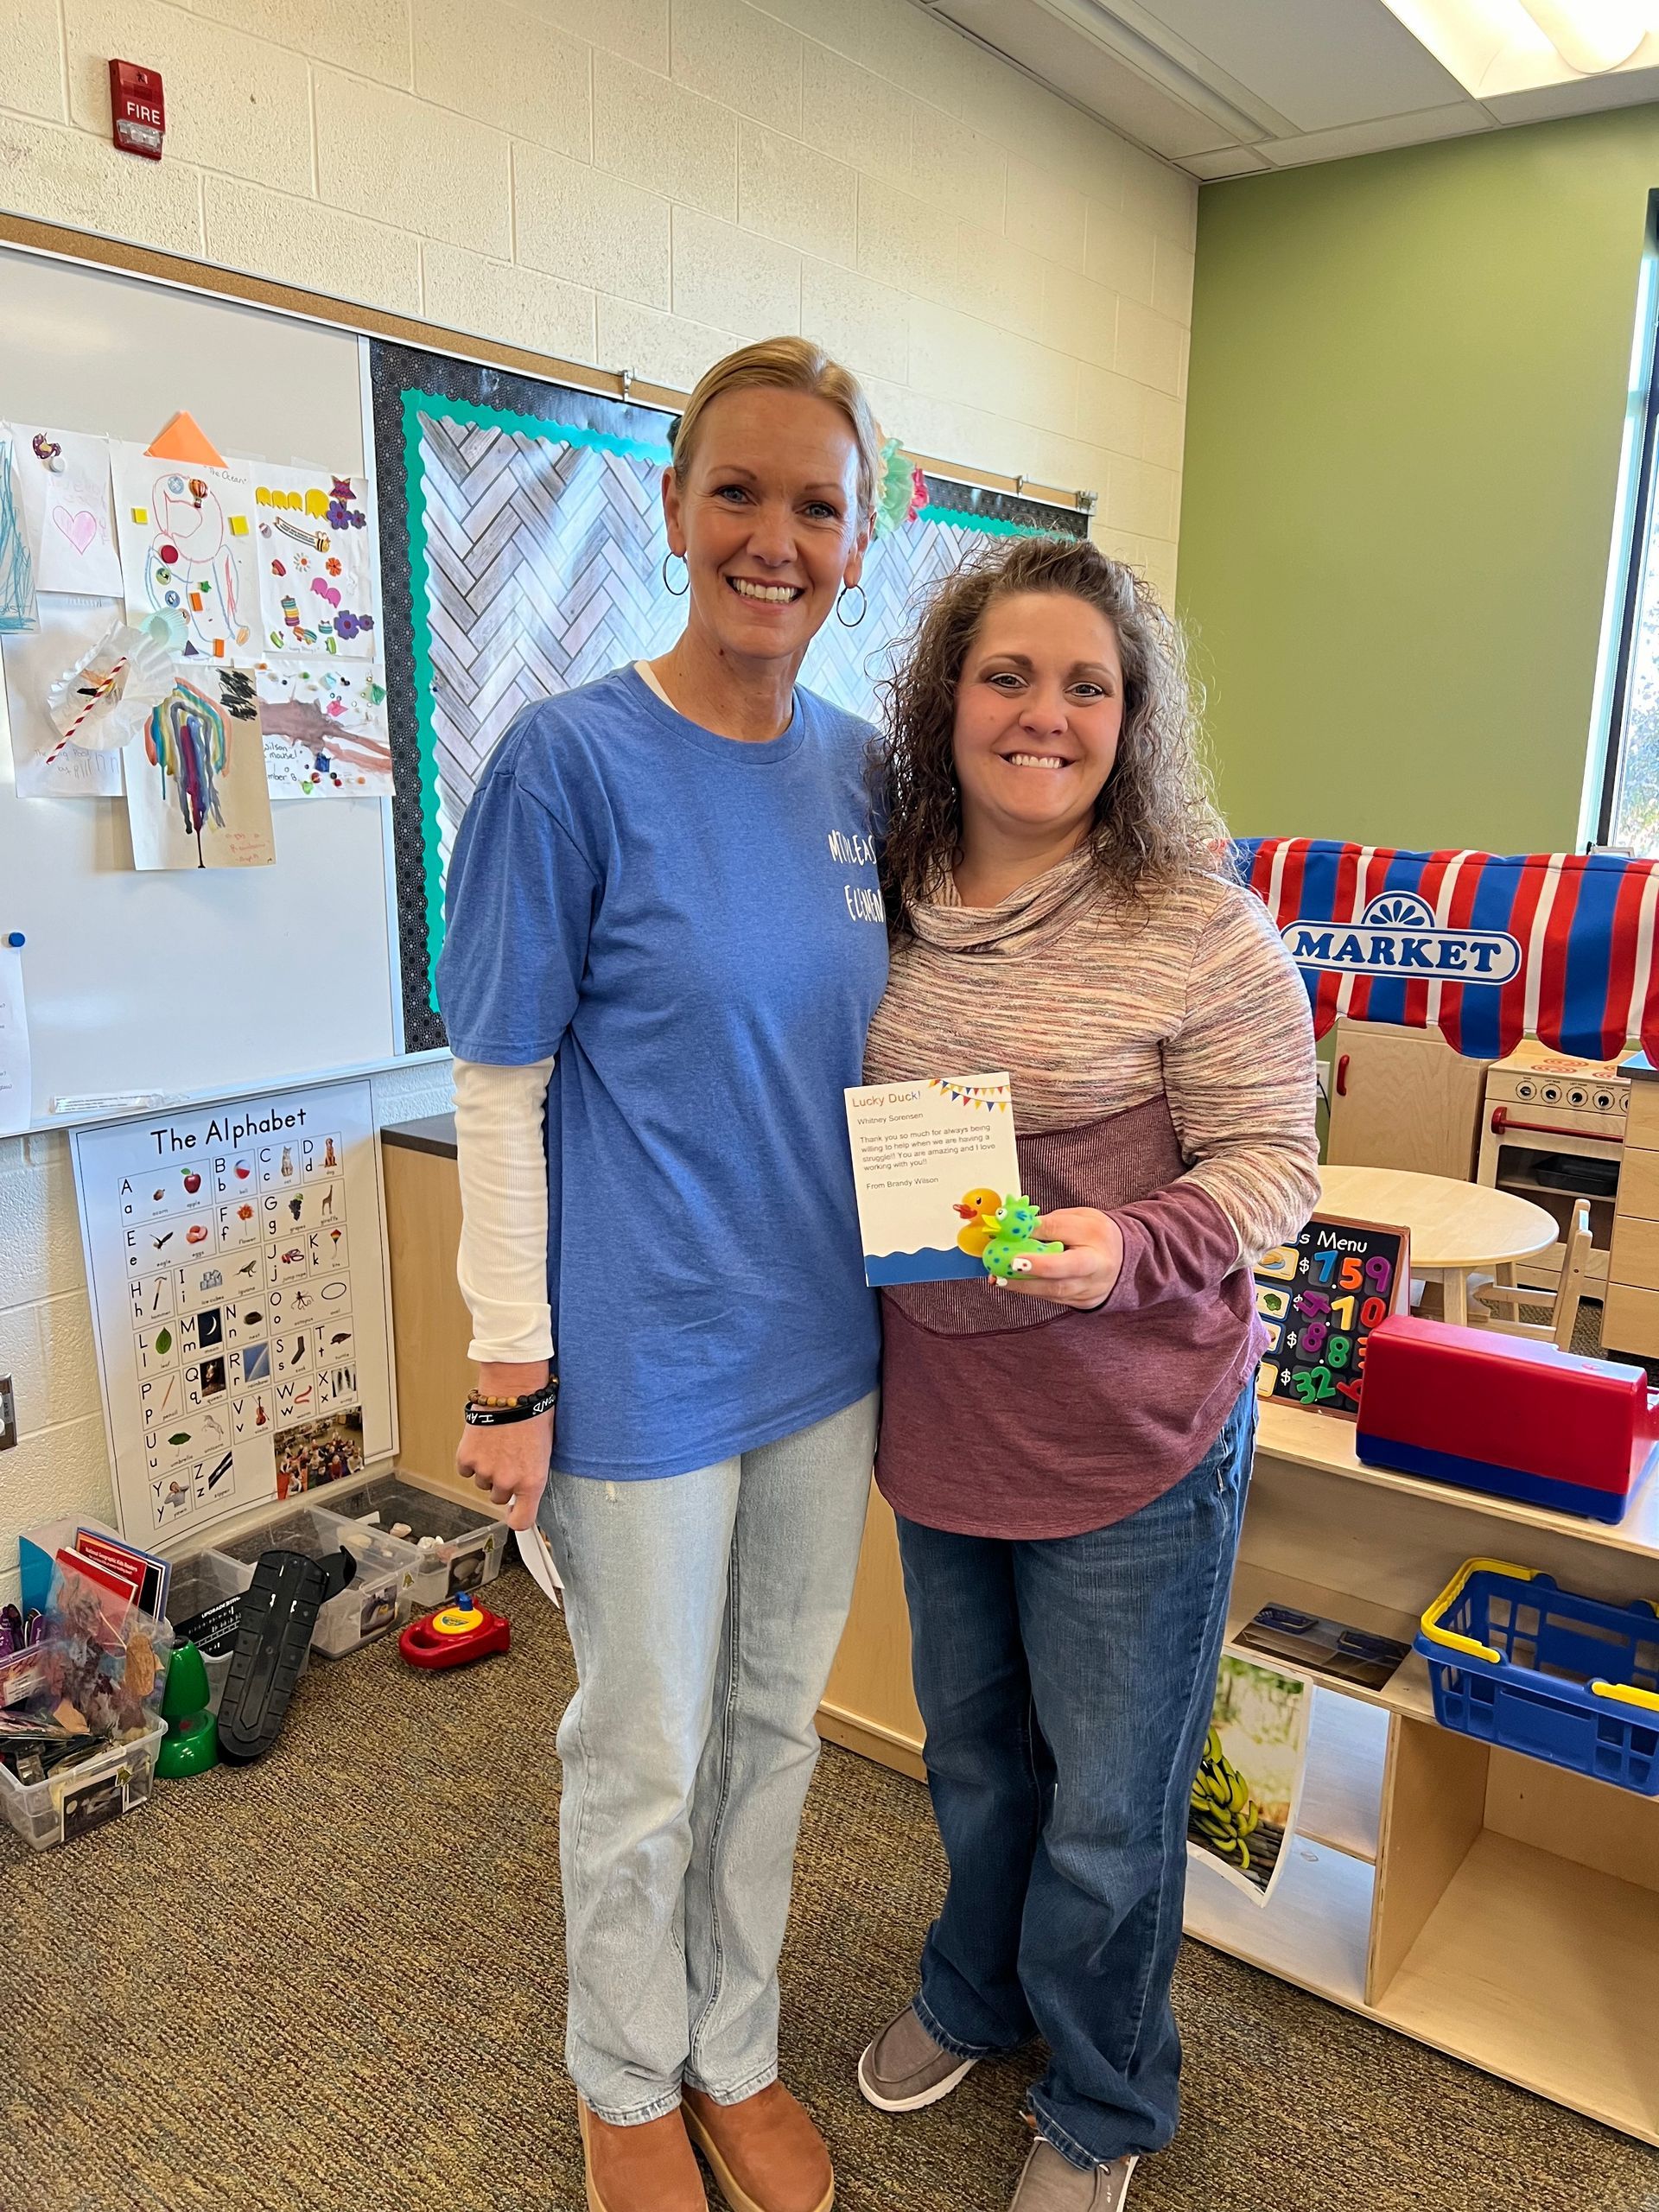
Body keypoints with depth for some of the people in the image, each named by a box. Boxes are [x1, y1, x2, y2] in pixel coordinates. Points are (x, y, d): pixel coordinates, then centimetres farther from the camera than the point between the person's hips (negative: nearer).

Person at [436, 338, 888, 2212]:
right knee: (645, 1756, 15)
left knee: (776, 1721, 21)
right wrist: (513, 1371, -12)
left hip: (820, 1341, 6)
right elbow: (497, 1094, -13)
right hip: (642, 1360, -5)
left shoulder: (855, 768, 2)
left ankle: (735, 2052, 48)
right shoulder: (571, 760, -15)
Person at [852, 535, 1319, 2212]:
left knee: (1108, 1804, 14)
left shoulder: (1202, 932, -16)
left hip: (1132, 1443, -4)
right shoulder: (890, 909, -1)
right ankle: (972, 1995, 55)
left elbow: (1271, 1164, -14)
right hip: (937, 1424, 5)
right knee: (971, 1749, 26)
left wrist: (1130, 1246, -30)